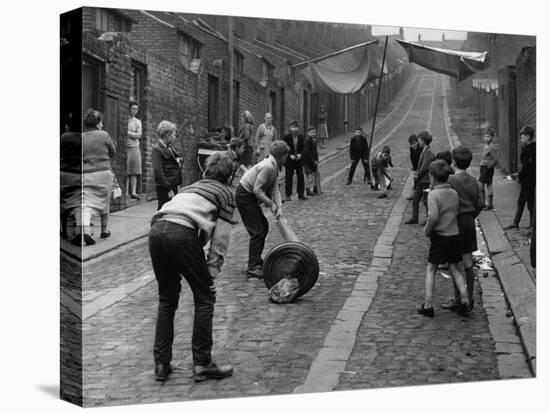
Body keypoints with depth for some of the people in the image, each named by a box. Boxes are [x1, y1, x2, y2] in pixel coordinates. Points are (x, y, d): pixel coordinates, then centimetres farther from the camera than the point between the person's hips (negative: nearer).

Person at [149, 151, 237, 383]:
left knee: (167, 300, 20)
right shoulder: (225, 194, 19)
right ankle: (202, 364, 11)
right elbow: (220, 239, 10)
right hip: (182, 234, -6)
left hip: (156, 230, 6)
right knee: (204, 299, 10)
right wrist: (212, 274, 14)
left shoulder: (191, 187, 35)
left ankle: (161, 364, 20)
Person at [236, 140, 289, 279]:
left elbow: (275, 189, 5)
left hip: (250, 197, 11)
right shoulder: (268, 166, -24)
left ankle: (257, 261, 30)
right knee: (257, 231, -12)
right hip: (244, 196, -11)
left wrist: (279, 206, -8)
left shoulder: (274, 166, 8)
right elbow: (257, 189, -26)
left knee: (263, 226, 19)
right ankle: (253, 269, -12)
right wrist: (270, 203, -17)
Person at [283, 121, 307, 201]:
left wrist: (300, 154, -12)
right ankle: (288, 195, 7)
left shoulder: (301, 137, 2)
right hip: (289, 160, -3)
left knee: (301, 176, 4)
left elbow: (302, 148, 7)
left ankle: (301, 194, 13)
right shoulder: (287, 137, -6)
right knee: (288, 177, 0)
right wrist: (290, 155, -18)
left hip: (299, 159, 3)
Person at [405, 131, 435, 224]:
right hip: (420, 181, 9)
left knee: (426, 200, 0)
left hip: (425, 181, -9)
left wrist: (418, 175, -11)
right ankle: (414, 218, 18)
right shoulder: (424, 151, 12)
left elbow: (425, 167, -21)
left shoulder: (428, 152, -17)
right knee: (415, 199, 11)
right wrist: (417, 173, 9)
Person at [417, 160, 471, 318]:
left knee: (430, 269, 7)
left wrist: (427, 230, -11)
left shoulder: (434, 194, -16)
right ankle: (464, 301, 9)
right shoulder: (454, 193, 4)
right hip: (455, 235, 5)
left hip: (440, 236, -5)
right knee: (454, 269, 16)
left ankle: (428, 305, 7)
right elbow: (456, 213, 5)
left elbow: (433, 217, -27)